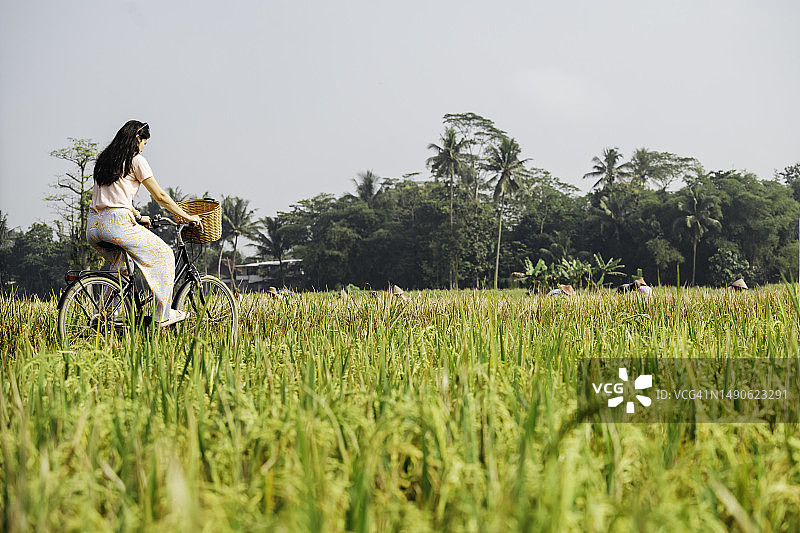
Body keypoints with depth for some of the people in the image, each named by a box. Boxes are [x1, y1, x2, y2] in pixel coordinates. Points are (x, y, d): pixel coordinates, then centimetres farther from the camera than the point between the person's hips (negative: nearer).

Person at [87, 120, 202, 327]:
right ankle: (163, 315, 9)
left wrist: (137, 217, 39)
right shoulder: (136, 160, -1)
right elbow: (160, 196, 0)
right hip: (116, 224, -8)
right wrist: (188, 217, 10)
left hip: (93, 228, 8)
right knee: (163, 255, 9)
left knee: (121, 267, 30)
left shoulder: (104, 159, 20)